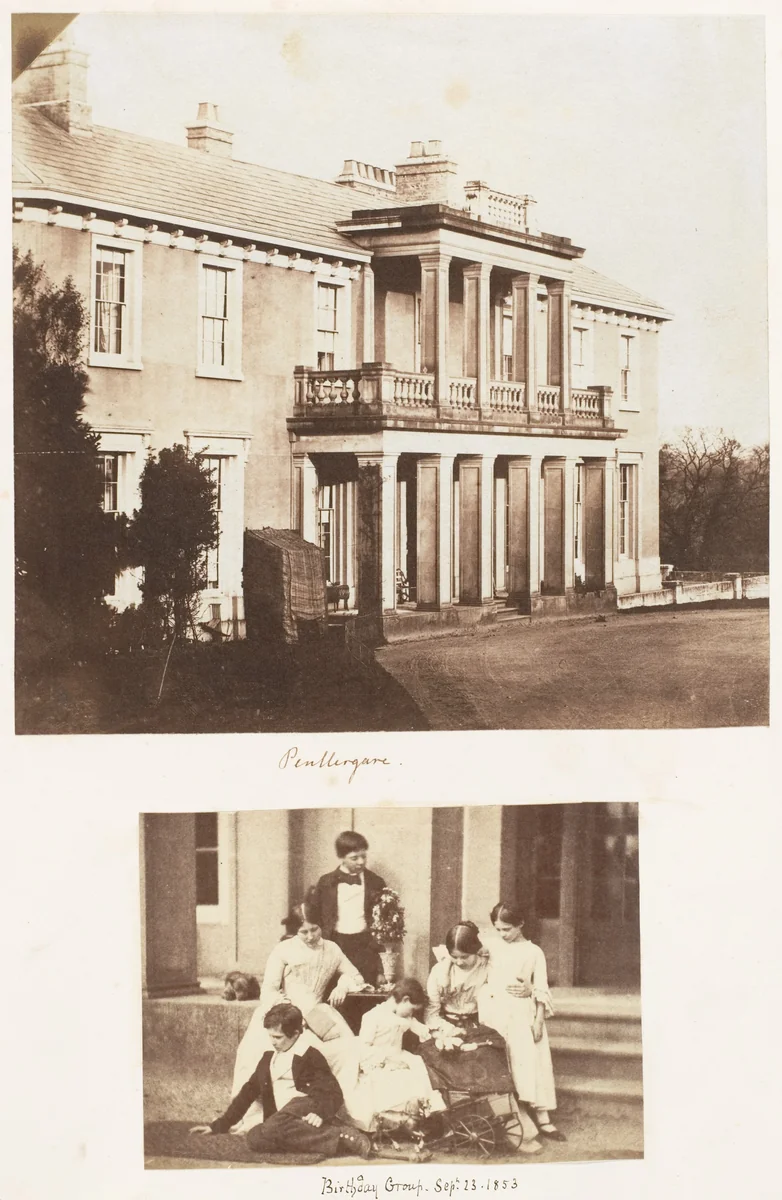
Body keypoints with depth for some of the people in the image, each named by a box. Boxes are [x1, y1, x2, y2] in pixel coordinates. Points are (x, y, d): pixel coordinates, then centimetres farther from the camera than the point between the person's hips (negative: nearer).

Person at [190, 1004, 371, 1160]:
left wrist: (321, 1113, -25)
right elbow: (248, 1092, 29)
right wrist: (219, 1125, 24)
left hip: (306, 1106, -6)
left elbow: (333, 1093, -3)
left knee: (271, 1129, -38)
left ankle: (341, 1137, -37)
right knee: (254, 1138, -32)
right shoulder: (269, 1058, 26)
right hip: (284, 1116, 6)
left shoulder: (310, 1056, 6)